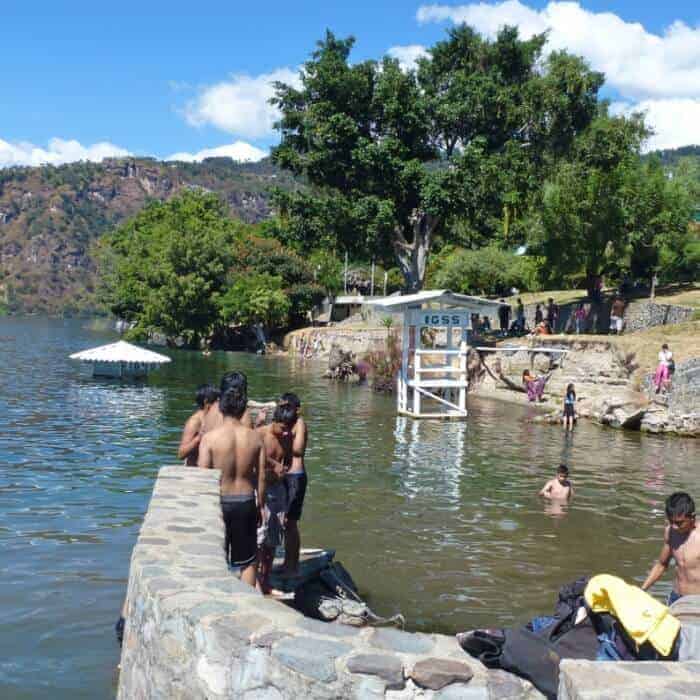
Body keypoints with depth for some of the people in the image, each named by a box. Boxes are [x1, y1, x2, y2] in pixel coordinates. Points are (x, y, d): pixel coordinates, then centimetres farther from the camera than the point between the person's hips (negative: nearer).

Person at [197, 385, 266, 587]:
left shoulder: (209, 438, -11)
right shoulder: (255, 437, -4)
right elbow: (261, 477, 0)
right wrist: (260, 506, 12)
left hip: (218, 501, -1)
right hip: (246, 501, 2)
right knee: (248, 561, 14)